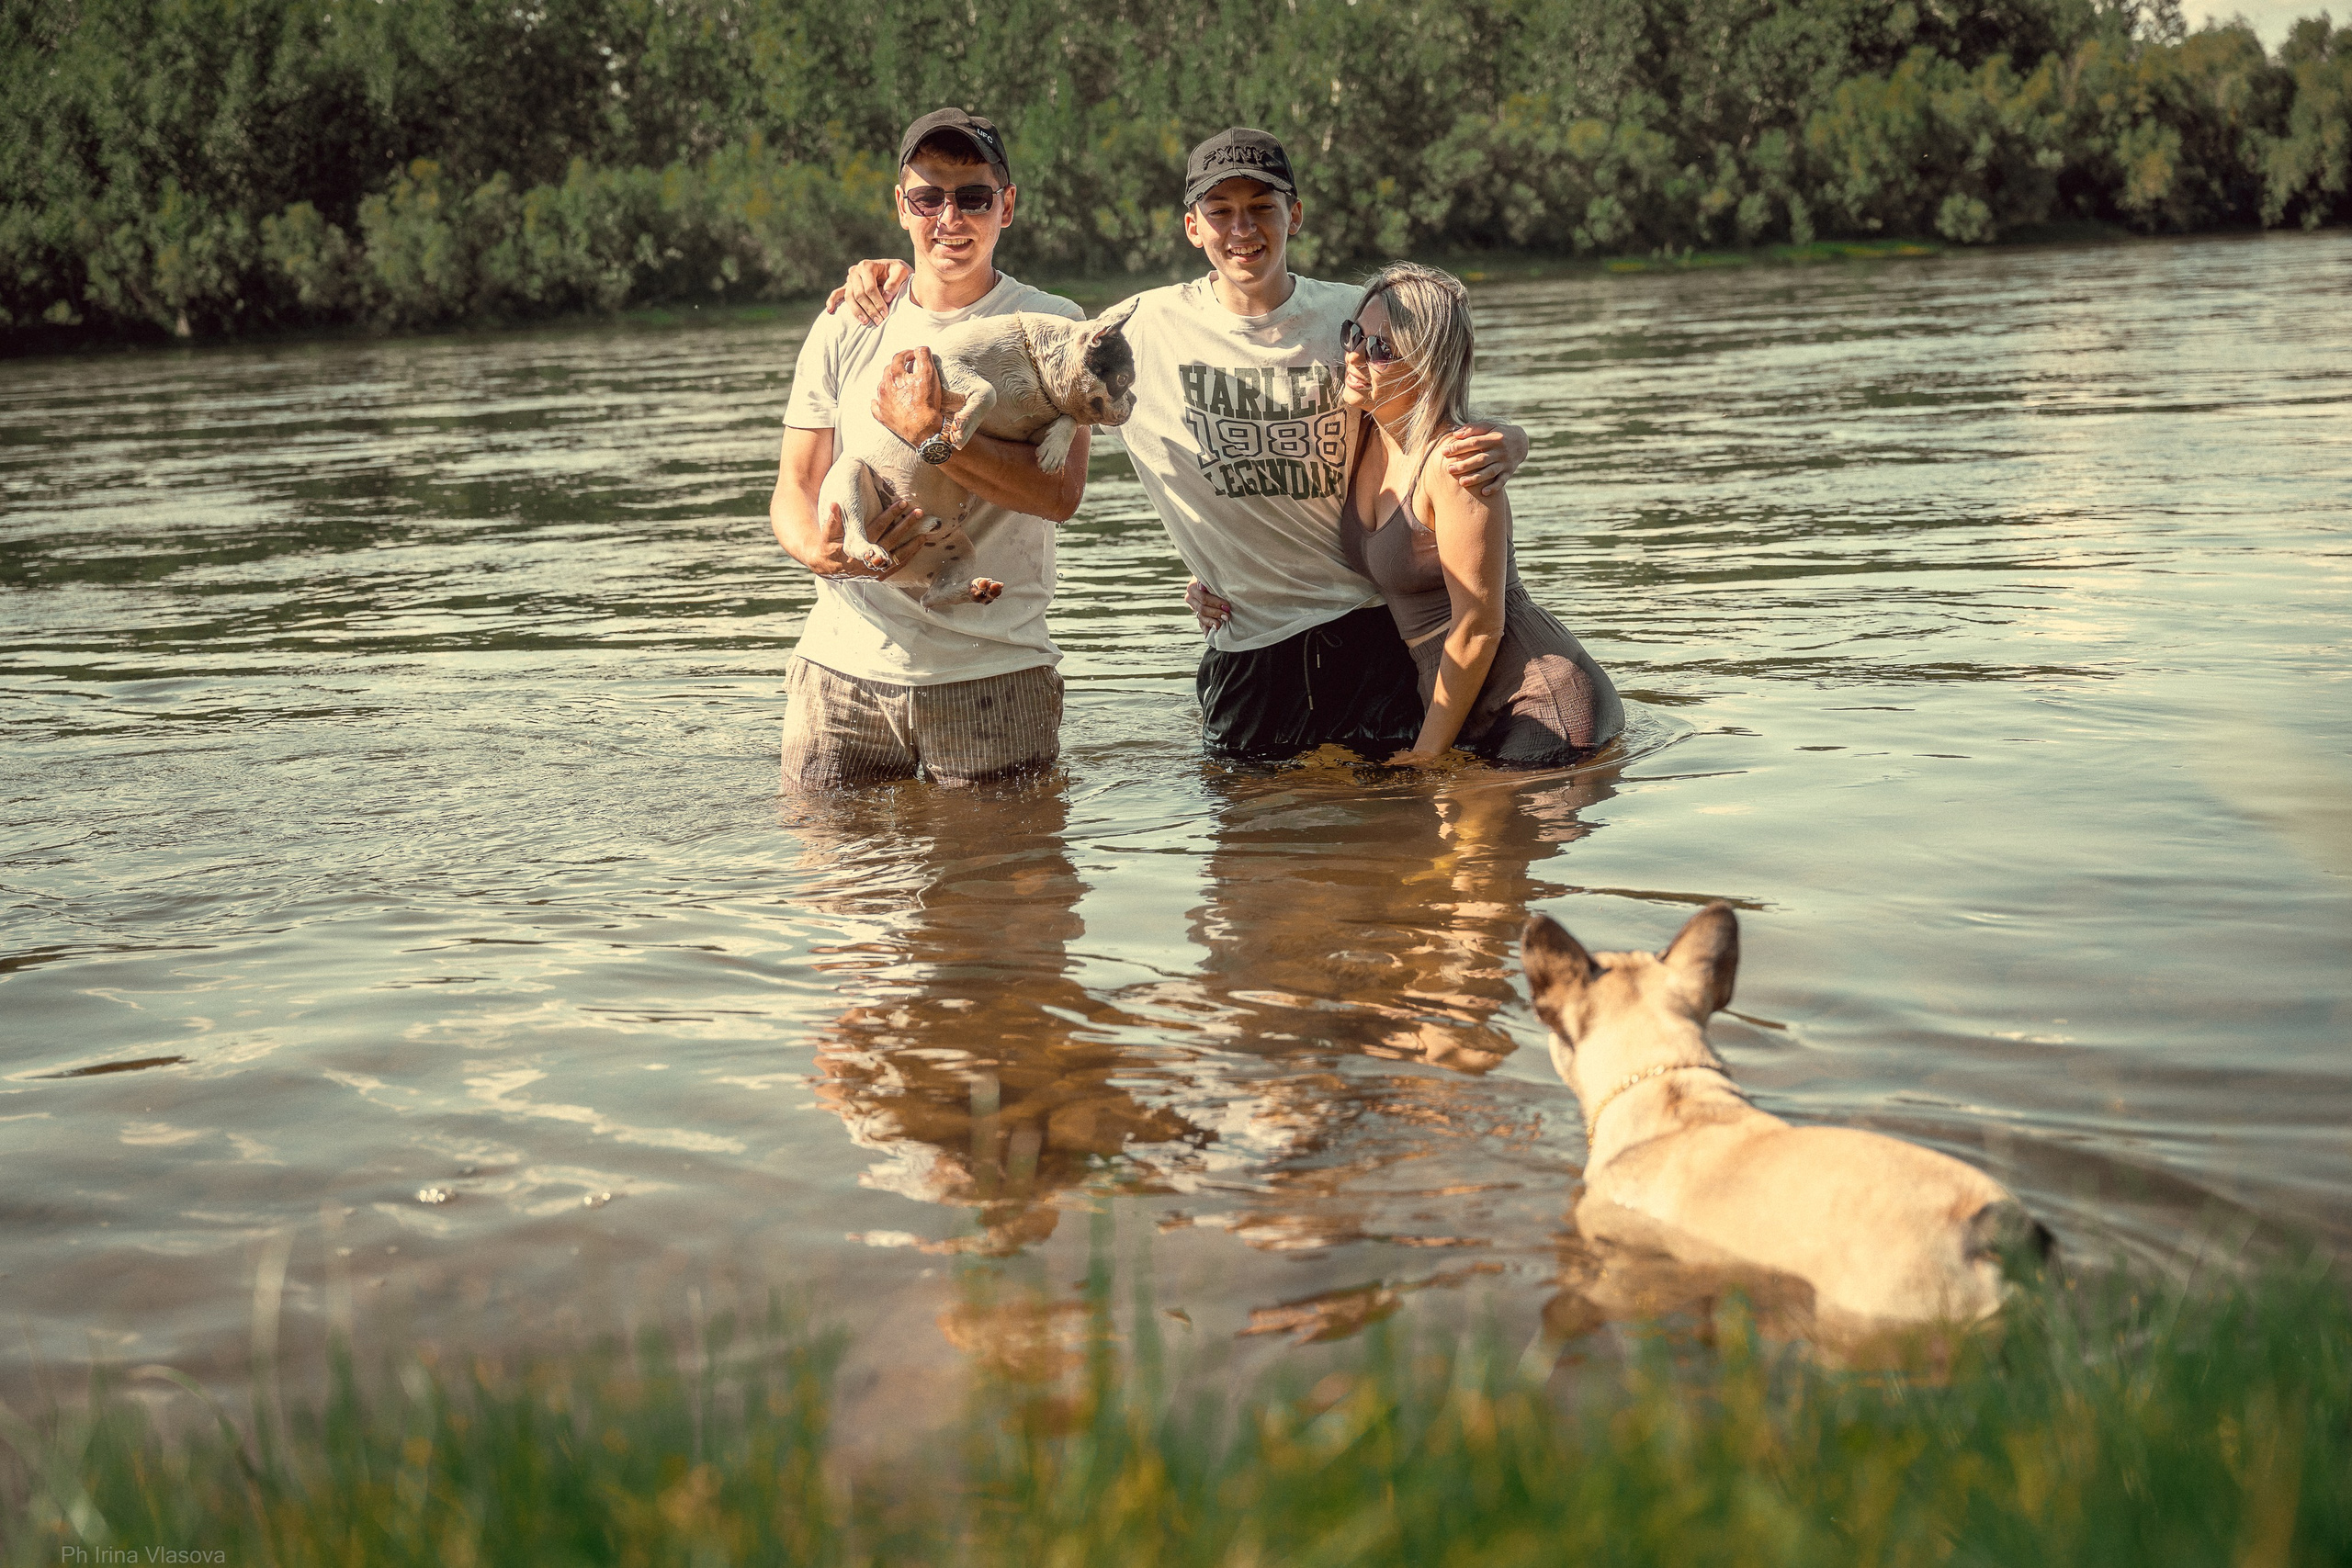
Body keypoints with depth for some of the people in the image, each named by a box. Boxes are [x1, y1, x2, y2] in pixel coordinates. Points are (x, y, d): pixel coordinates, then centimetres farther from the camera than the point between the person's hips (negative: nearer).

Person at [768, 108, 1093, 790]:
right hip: (844, 663, 2)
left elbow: (1059, 491, -12)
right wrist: (814, 546, -16)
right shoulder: (844, 330, 9)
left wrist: (927, 432, -22)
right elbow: (794, 485, 7)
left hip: (992, 674, -2)